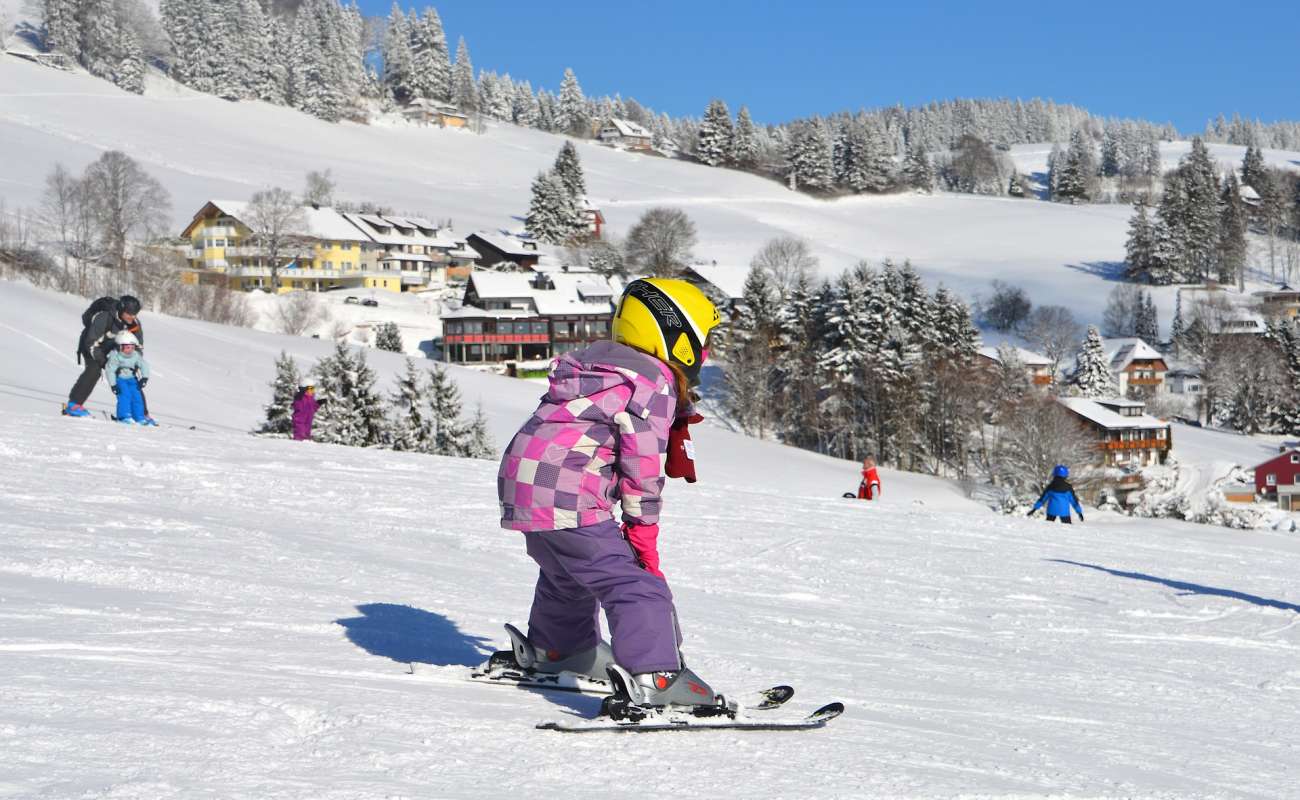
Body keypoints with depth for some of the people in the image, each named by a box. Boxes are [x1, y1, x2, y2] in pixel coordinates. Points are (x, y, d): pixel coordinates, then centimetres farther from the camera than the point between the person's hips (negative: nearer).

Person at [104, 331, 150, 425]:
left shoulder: (136, 355, -7)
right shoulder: (115, 356, -20)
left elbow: (144, 365, -1)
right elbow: (110, 370, -19)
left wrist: (144, 378, -15)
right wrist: (113, 385, -22)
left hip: (131, 379, 4)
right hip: (119, 379, -4)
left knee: (136, 396, -5)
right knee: (125, 395, -22)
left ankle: (139, 418, 3)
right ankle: (124, 416, -18)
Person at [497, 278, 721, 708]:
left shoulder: (595, 359, 19)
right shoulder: (655, 382, -9)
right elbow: (642, 465, -11)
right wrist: (643, 533, -3)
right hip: (567, 500, -10)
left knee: (569, 573, 32)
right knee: (635, 584, -12)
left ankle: (557, 651, 52)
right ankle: (654, 678, -25)